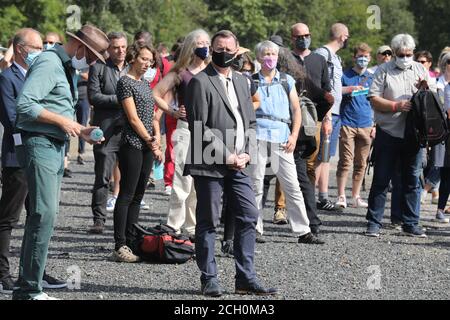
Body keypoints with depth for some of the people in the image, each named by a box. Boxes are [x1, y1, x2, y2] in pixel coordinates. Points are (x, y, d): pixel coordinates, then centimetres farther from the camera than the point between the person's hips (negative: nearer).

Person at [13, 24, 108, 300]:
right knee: (44, 215, -14)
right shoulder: (49, 64, -12)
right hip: (39, 145, -10)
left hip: (55, 148, 10)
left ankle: (28, 285, 16)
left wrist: (80, 131, 11)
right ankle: (29, 290, -13)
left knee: (45, 215, 11)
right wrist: (62, 120, -18)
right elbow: (26, 104, -23)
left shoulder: (66, 69, 19)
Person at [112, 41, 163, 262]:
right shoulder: (125, 82, -8)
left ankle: (131, 242, 12)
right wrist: (150, 141, -9)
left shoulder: (145, 84, 18)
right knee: (126, 195, -8)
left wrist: (157, 137, 1)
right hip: (132, 144, -8)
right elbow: (133, 118, -12)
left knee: (138, 196, 9)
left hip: (147, 146, 8)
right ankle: (120, 247, -8)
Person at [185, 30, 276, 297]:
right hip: (210, 164, -6)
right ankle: (209, 279, 7)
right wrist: (226, 156, -14)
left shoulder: (241, 81, 17)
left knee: (249, 217, 3)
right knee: (208, 222, 0)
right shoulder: (200, 82, -6)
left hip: (238, 164, 6)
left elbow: (250, 122, 19)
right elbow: (199, 127, -12)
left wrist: (245, 153, 2)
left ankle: (246, 278, 8)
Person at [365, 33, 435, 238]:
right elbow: (374, 99, -5)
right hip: (388, 134, -3)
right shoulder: (384, 71, 3)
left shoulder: (421, 70, 13)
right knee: (381, 180, 0)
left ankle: (411, 224, 13)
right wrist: (396, 106, -16)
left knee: (412, 181, 6)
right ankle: (374, 223, 5)